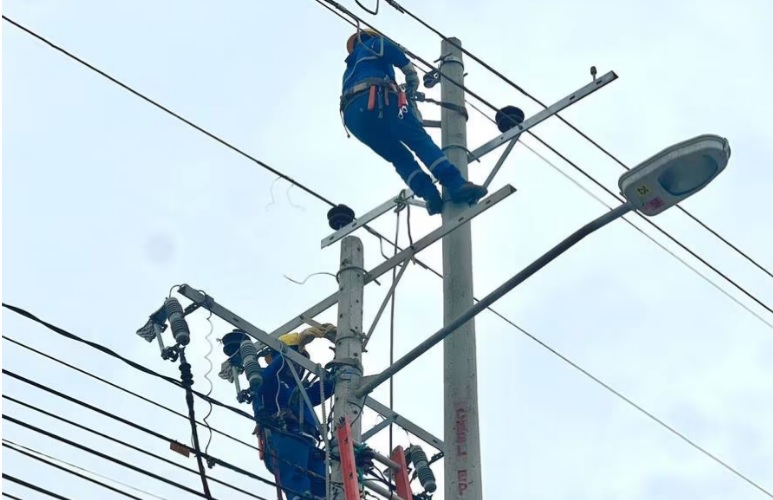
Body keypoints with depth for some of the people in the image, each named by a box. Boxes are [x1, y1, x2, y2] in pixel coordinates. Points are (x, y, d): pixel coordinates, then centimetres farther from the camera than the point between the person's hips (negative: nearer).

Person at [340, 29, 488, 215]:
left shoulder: (350, 71, 43)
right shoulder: (374, 44, 26)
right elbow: (392, 51, 5)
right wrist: (412, 78, 15)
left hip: (353, 117, 6)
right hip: (375, 101, -6)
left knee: (400, 157, 4)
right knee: (420, 140, -12)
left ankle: (431, 196, -20)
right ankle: (456, 185, -30)